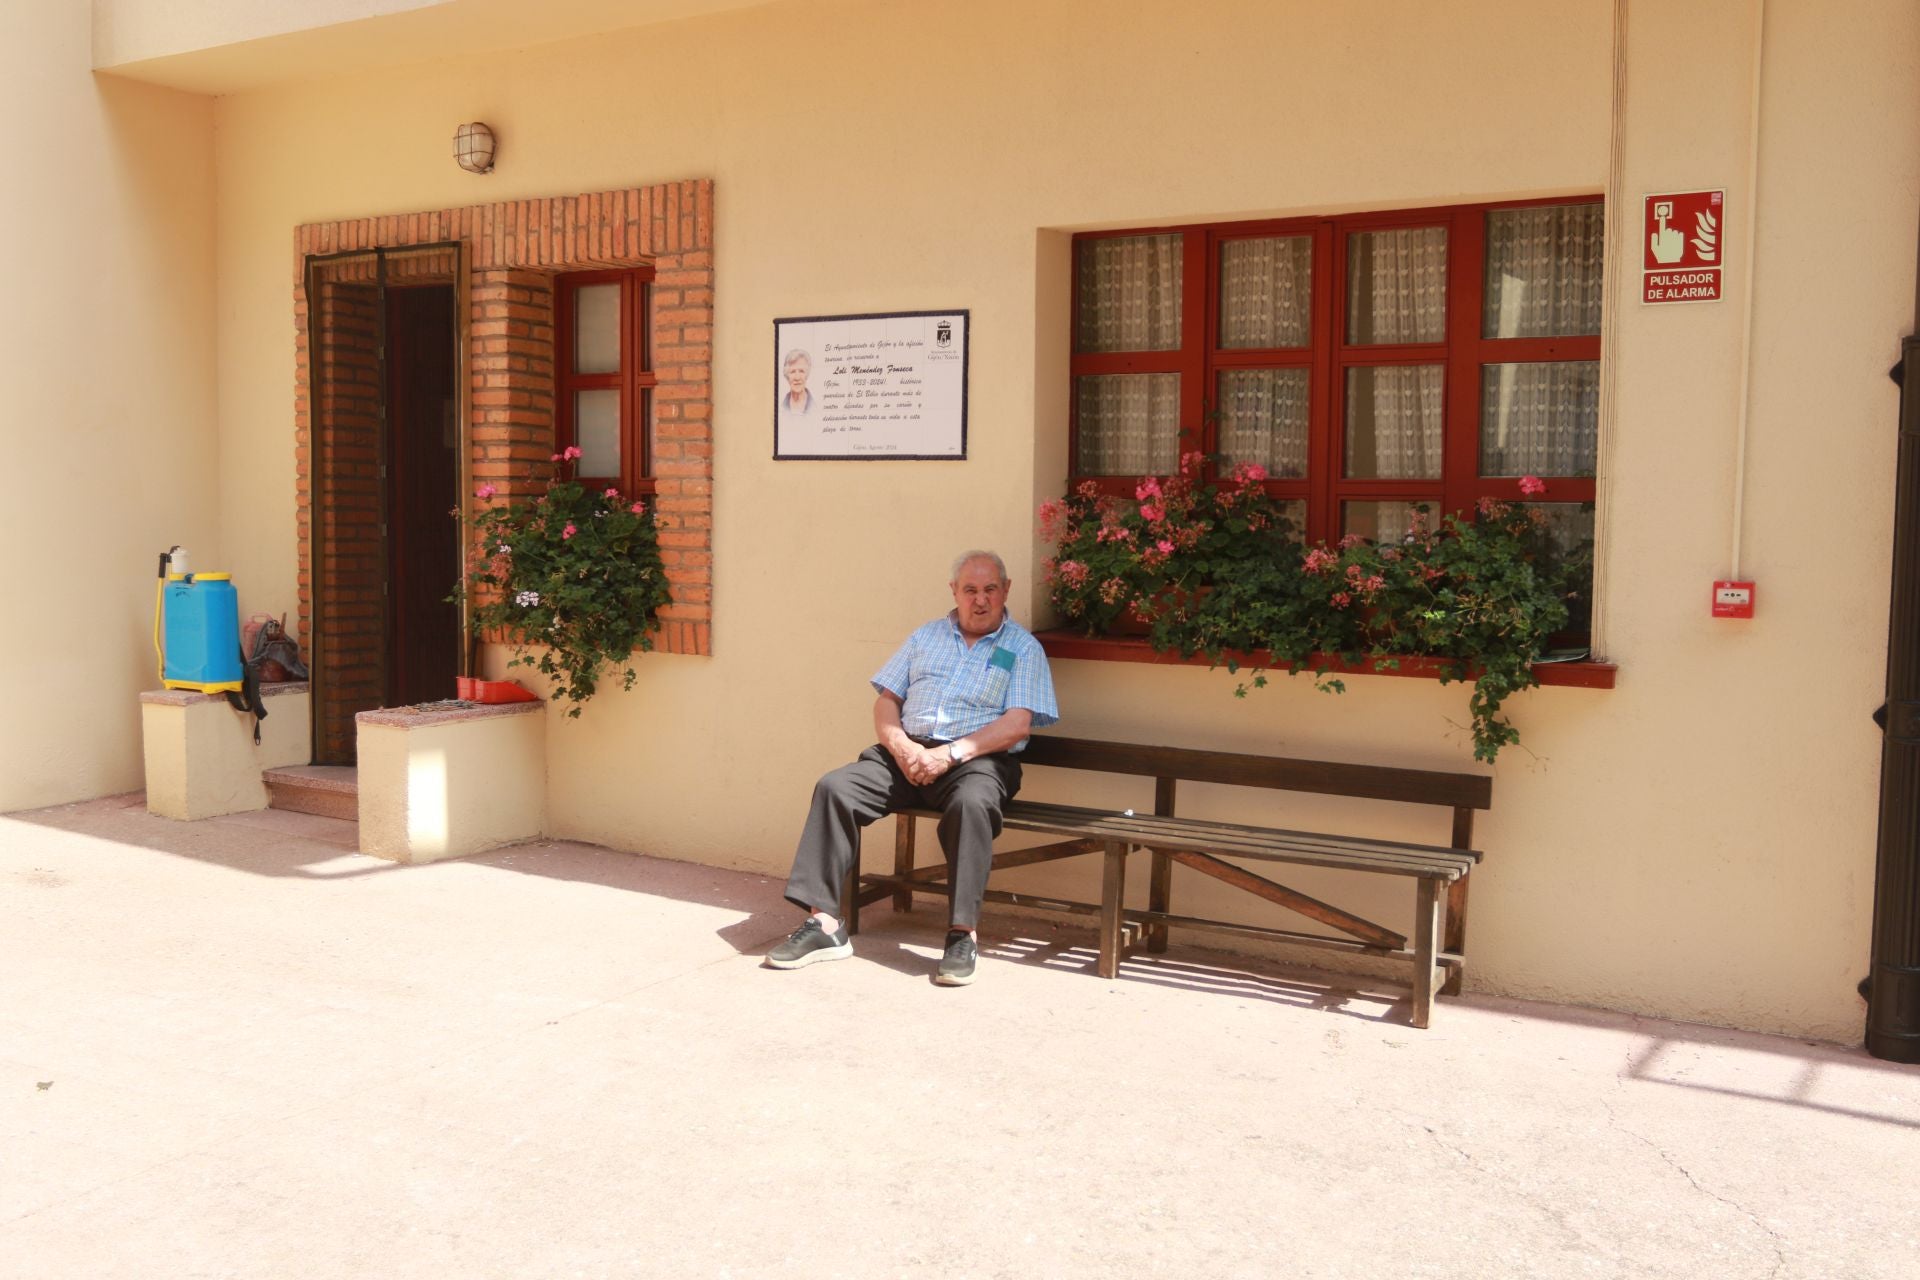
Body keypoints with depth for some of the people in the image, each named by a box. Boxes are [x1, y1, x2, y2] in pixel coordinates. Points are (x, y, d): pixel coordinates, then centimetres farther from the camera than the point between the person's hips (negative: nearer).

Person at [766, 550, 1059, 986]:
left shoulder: (1023, 648, 7)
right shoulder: (926, 637, 20)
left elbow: (1017, 723, -6)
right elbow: (887, 700, 15)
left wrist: (950, 754, -17)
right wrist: (900, 747, -7)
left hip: (978, 758, -4)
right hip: (908, 752, 4)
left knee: (971, 802, -38)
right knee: (835, 788, -19)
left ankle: (964, 933, -31)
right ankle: (824, 924, -20)